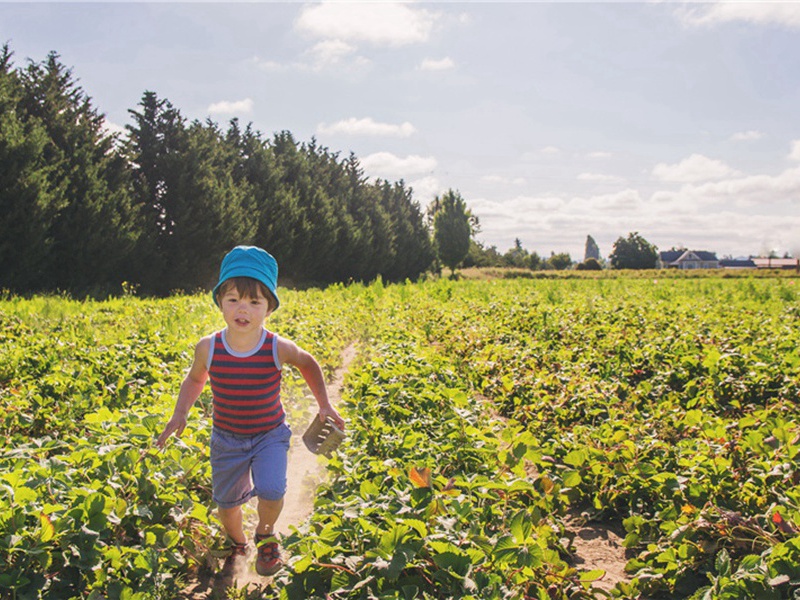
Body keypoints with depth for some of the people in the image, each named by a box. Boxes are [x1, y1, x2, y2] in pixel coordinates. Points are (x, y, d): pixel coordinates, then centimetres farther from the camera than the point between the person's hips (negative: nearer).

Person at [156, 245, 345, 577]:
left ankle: (266, 536, 12)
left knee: (271, 490, -23)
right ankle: (237, 545, 47)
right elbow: (195, 379, 6)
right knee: (226, 502, 14)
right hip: (226, 437, 2)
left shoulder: (278, 348, -21)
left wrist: (324, 404, 0)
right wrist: (179, 413, -8)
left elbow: (309, 365, 2)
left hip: (270, 434, -2)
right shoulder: (208, 348, -17)